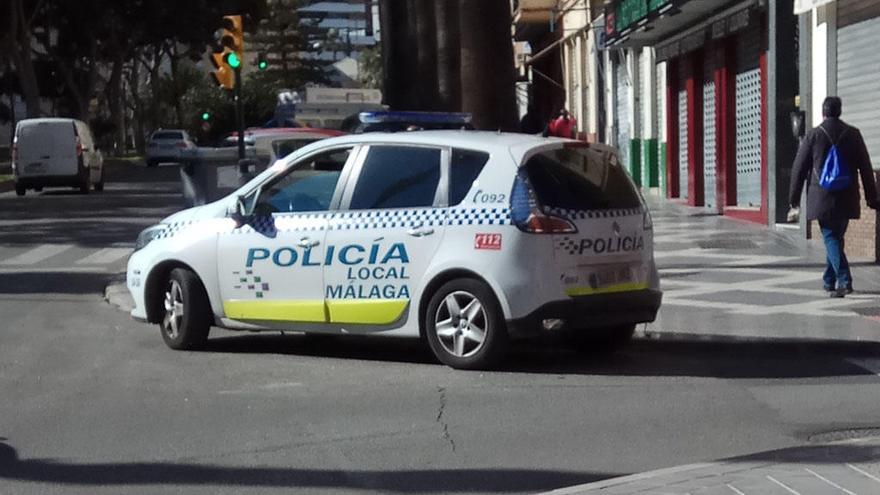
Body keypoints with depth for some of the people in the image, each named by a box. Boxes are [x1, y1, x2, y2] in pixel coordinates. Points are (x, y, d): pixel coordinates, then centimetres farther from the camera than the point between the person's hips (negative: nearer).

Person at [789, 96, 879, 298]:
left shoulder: (813, 135, -4)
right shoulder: (853, 134, 2)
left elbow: (799, 168, -1)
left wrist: (794, 196, 9)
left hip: (822, 198, -3)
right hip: (846, 200, 3)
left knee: (830, 238, -4)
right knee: (836, 237, 17)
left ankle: (844, 281, -19)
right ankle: (829, 281, 28)